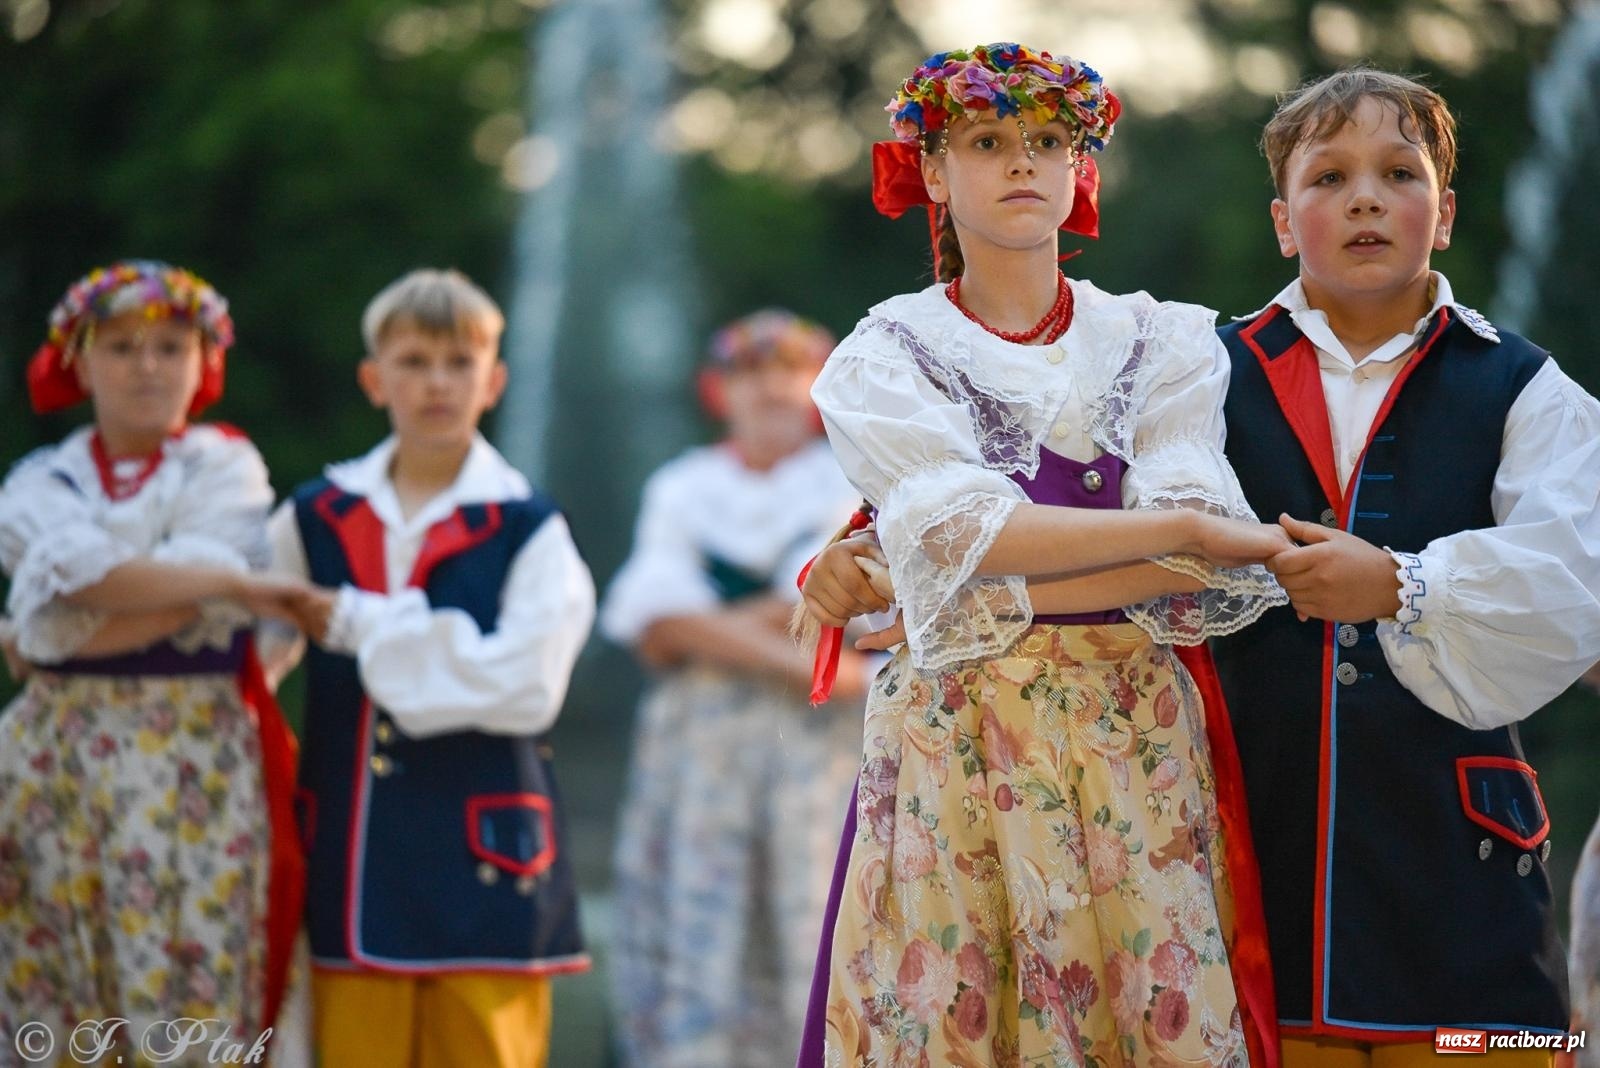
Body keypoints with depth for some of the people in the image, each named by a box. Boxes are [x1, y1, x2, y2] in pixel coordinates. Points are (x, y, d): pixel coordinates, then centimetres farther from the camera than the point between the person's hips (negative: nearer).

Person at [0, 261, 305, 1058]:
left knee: (187, 998, -7)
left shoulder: (226, 467, 5)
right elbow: (69, 570, -11)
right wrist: (232, 584, -13)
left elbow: (188, 607, -11)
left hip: (191, 770, -2)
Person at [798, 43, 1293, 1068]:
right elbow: (973, 535, -12)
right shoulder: (887, 358, 6)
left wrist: (1000, 586, -14)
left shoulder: (1163, 342, 9)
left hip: (1138, 745, 2)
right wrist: (1192, 529, -13)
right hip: (959, 744, -1)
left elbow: (1208, 576, -5)